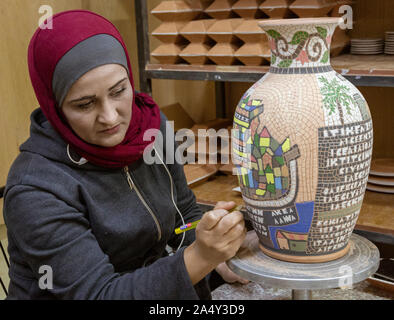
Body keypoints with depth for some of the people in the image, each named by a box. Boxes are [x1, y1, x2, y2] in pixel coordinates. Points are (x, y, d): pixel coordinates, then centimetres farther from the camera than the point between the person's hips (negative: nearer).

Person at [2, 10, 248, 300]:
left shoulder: (151, 127, -4)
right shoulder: (36, 190, -21)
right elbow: (96, 294, -25)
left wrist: (218, 255, -10)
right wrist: (201, 257, -35)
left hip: (152, 282, 5)